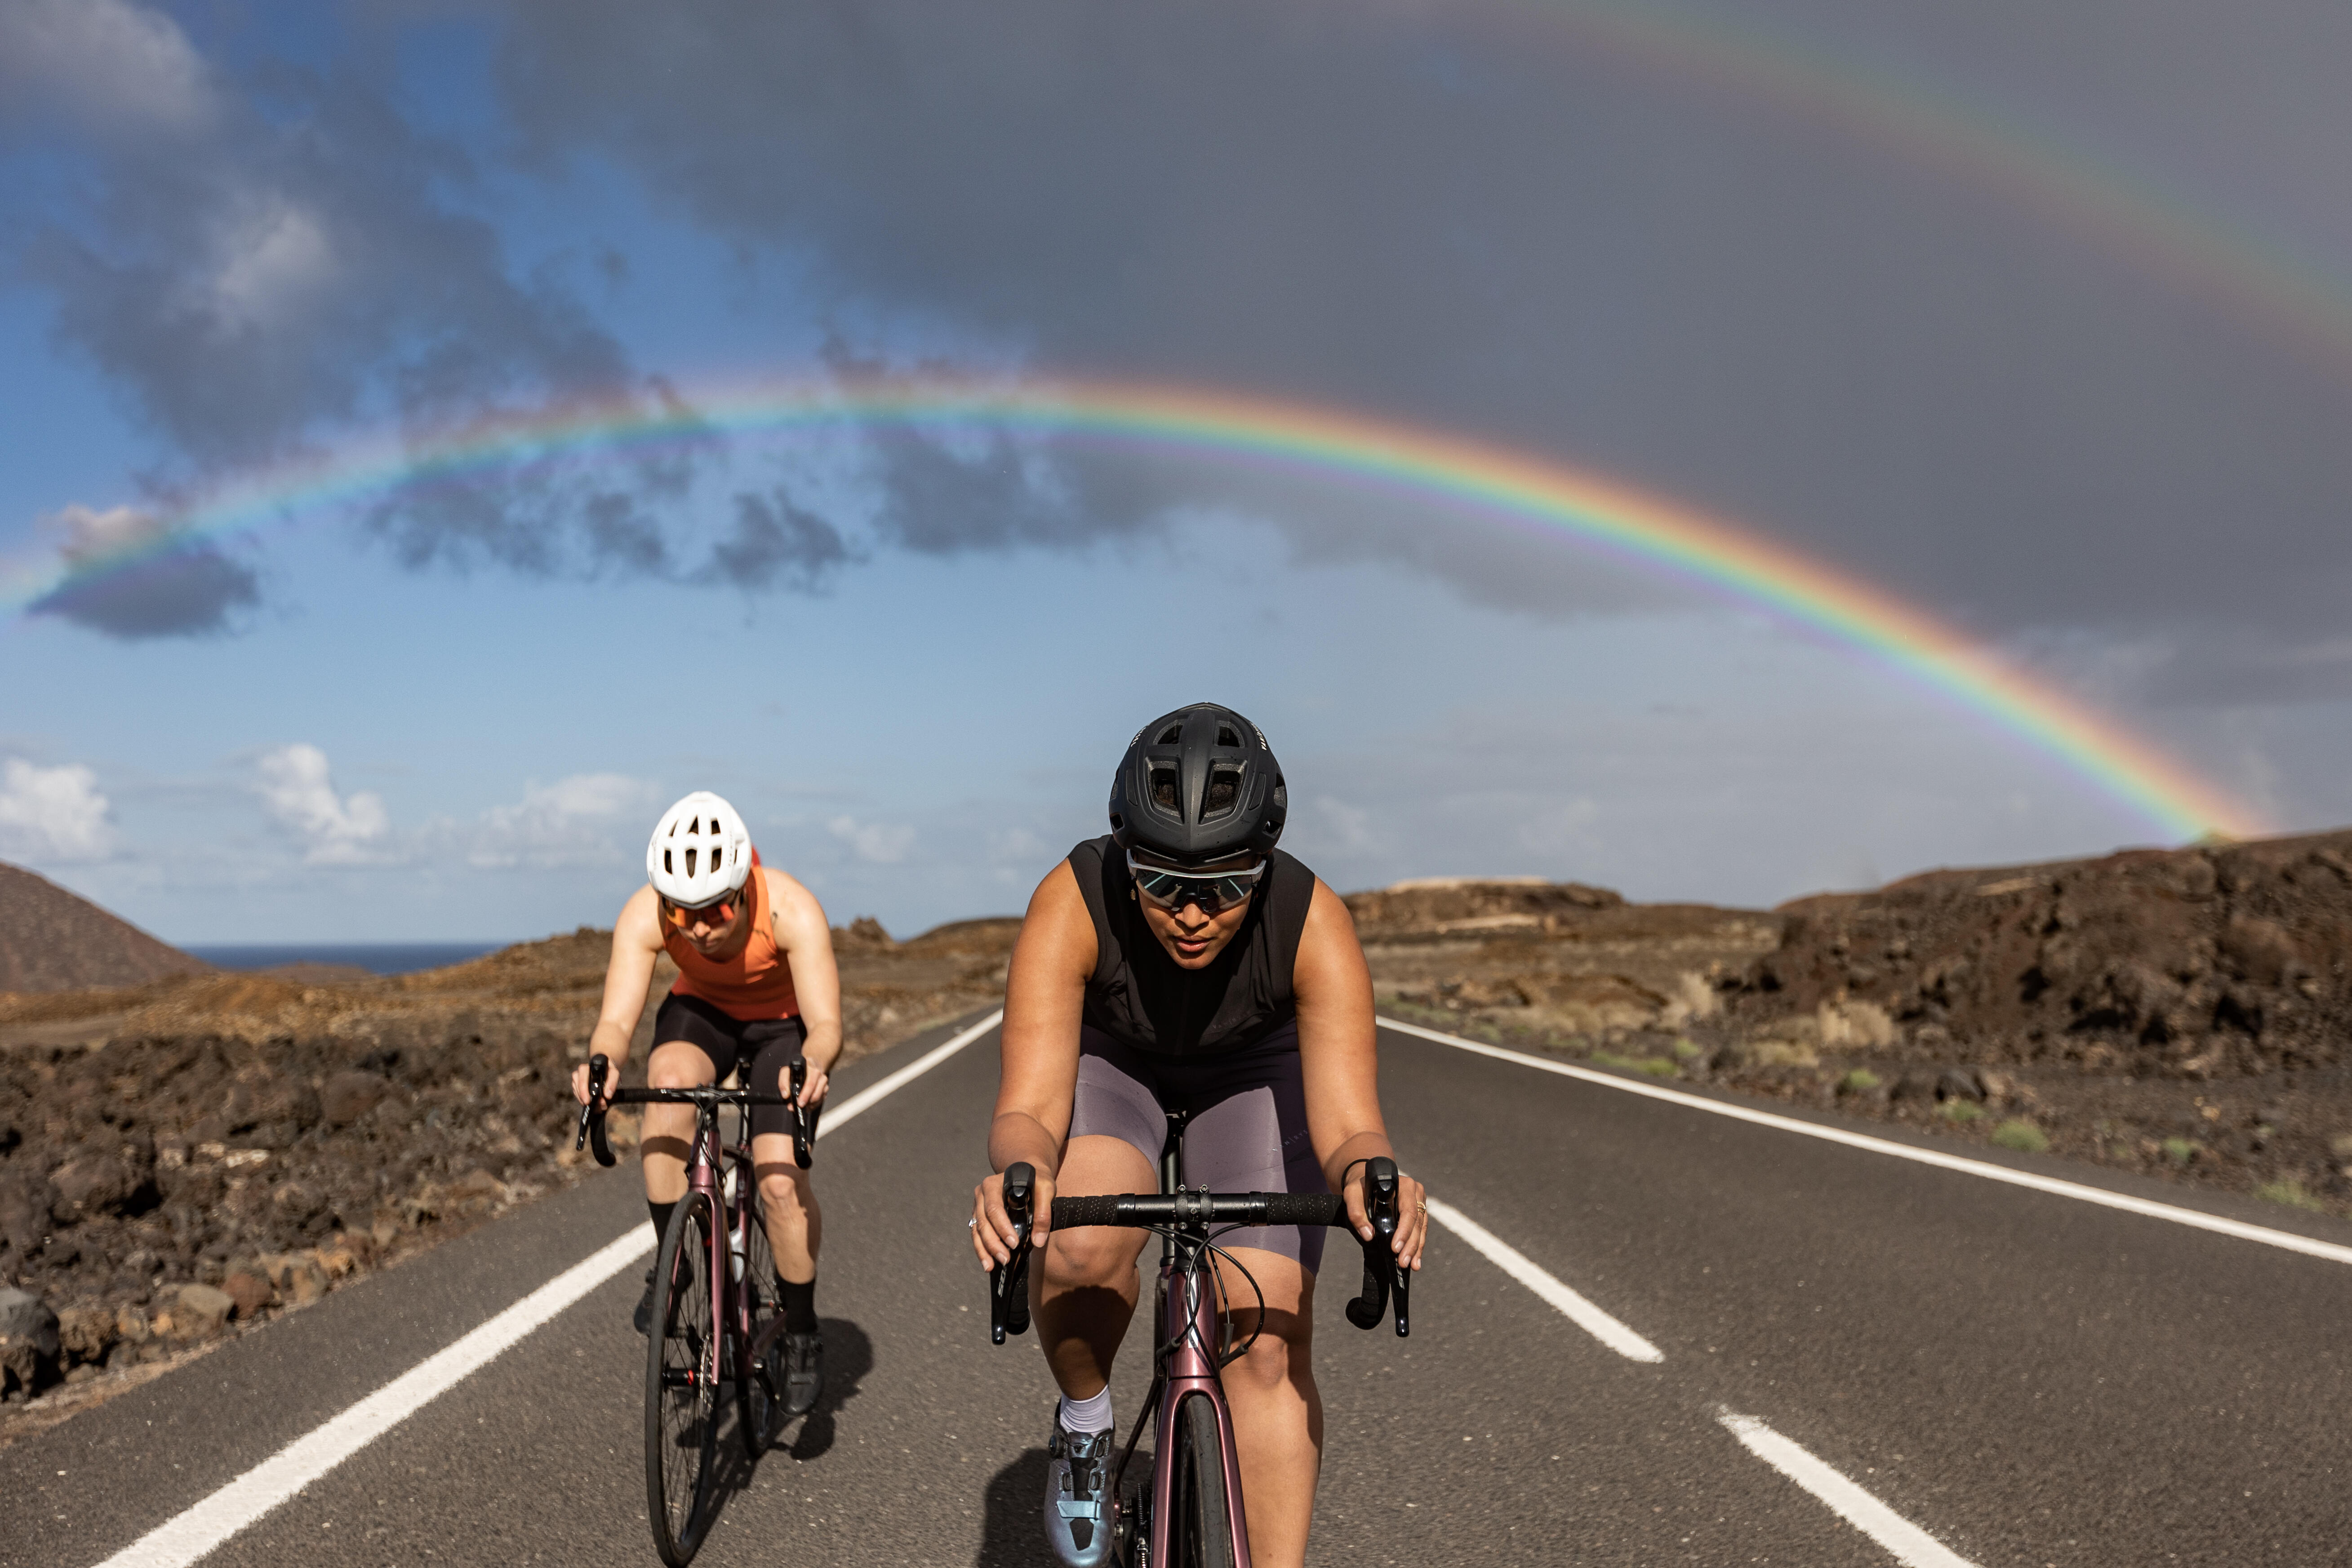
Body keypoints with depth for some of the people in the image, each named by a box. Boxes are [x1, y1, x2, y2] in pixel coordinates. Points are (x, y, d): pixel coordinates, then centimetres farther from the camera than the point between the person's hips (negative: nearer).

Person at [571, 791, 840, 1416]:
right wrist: (602, 1062, -56)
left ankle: (802, 1334, 6)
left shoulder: (792, 910, -35)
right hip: (701, 1011, 2)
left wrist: (813, 1067, -60)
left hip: (782, 1024, -1)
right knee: (669, 1083, -34)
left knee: (782, 1183, -19)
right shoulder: (644, 916, -29)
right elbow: (617, 1020, -33)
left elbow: (826, 1023, -38)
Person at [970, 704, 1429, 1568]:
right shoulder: (1072, 904, -35)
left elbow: (1347, 1123, -37)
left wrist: (1370, 1180, -61)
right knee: (1082, 1247, -31)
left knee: (1270, 1346, -12)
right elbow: (1030, 1107, -38)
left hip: (1253, 1072, 1)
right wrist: (1018, 1177, -62)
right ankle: (1084, 1424, 1)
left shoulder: (1313, 923, -34)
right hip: (1107, 1058, 0)